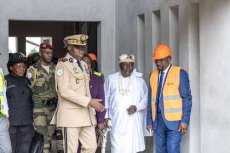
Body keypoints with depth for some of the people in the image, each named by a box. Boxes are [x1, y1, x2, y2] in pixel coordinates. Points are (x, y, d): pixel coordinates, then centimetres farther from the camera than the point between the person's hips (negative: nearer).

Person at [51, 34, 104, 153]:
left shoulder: (84, 65, 17)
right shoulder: (63, 65, -8)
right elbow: (64, 91, -18)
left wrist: (92, 110, 14)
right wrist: (89, 101, -21)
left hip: (86, 114, 7)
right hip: (70, 114, -7)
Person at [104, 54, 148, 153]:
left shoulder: (139, 80, 6)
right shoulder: (111, 79, 8)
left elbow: (146, 97, 8)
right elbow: (105, 98, 12)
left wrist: (137, 107, -10)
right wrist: (105, 116, 7)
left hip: (134, 121, 0)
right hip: (117, 121, 0)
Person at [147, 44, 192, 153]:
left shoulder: (180, 73, -3)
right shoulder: (153, 75, 11)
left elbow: (187, 98, -5)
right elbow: (151, 99, 14)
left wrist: (185, 121, -11)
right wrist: (149, 121, 10)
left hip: (174, 120, -5)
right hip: (158, 120, 5)